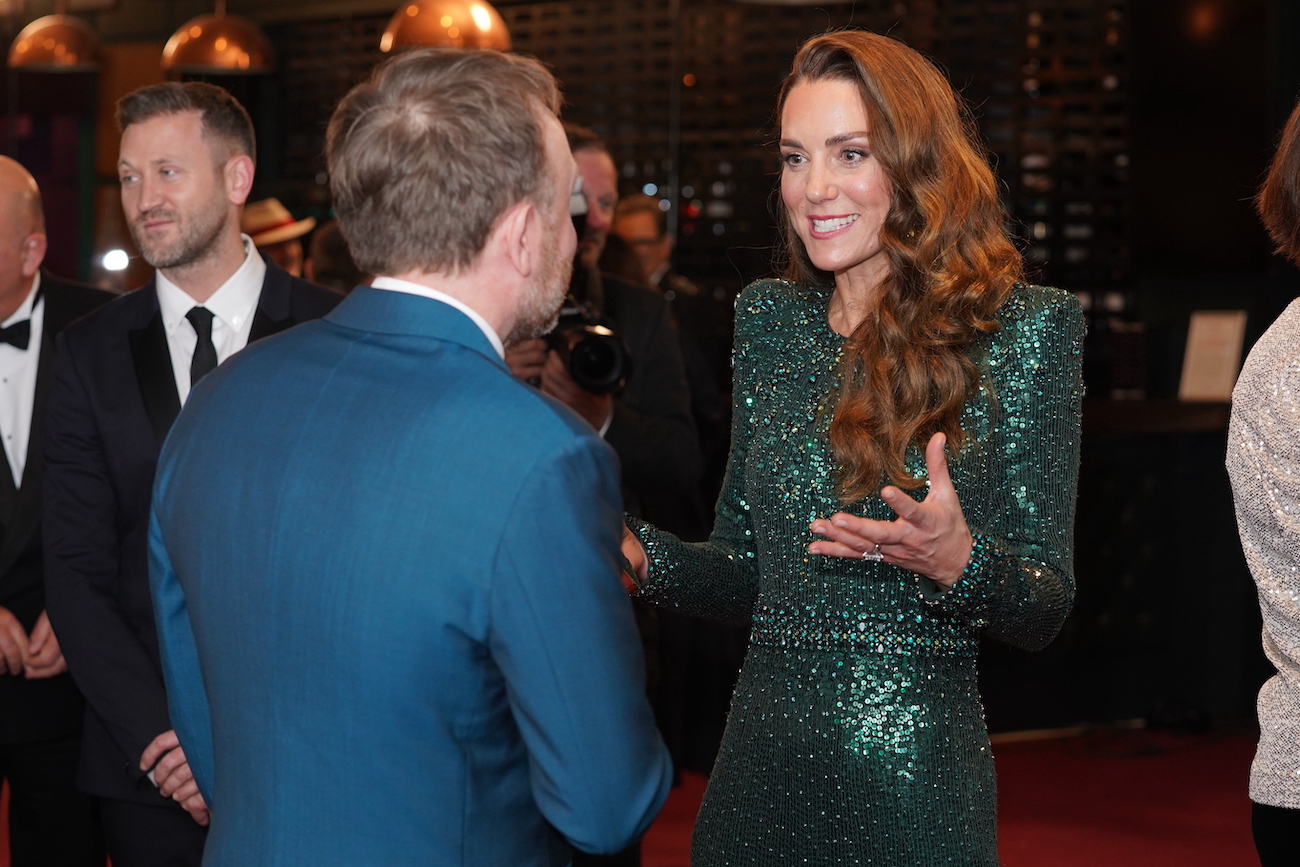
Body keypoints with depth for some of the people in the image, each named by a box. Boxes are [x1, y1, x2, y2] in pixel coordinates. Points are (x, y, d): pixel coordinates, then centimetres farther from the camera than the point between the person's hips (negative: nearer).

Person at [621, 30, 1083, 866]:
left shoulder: (1025, 328, -6)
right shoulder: (769, 318, 6)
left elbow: (1044, 609, -6)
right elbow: (746, 570, 12)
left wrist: (957, 563, -26)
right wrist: (639, 554, -7)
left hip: (915, 782, -4)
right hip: (761, 759, 4)